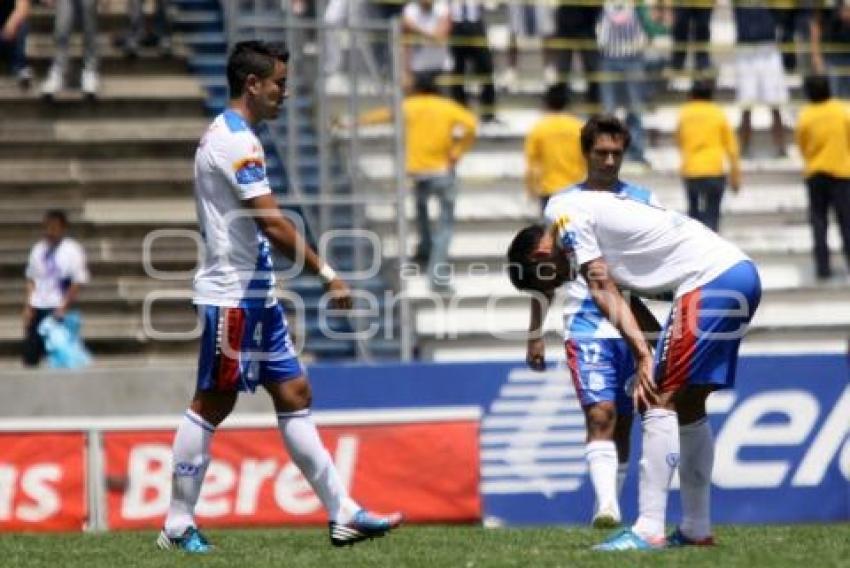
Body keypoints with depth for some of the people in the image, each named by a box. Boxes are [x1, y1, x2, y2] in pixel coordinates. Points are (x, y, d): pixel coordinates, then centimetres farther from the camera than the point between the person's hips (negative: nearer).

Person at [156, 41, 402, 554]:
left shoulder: (232, 136, 15)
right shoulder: (236, 141, -16)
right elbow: (273, 225, -22)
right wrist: (327, 274, -19)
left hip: (257, 294, 10)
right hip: (233, 294, -10)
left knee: (295, 394, 7)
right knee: (212, 405, -4)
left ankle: (343, 515, 6)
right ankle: (178, 526, 3)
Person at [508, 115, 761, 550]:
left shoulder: (565, 212, 1)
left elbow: (604, 293, -7)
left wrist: (642, 355, -12)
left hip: (710, 281, -10)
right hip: (742, 273, 10)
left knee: (660, 401, -8)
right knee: (689, 406, 16)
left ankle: (648, 529, -13)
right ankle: (697, 527, 19)